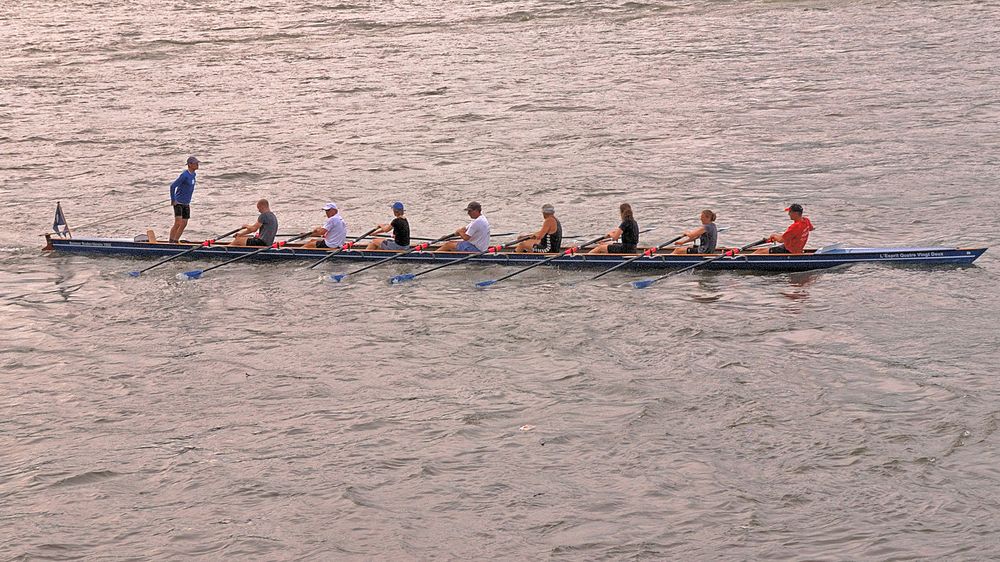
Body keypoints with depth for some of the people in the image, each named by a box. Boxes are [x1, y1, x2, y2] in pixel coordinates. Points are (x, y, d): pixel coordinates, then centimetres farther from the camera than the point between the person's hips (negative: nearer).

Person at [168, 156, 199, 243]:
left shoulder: (194, 174, 7)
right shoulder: (184, 175, -20)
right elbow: (172, 186, -23)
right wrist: (173, 200, -17)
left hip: (186, 204, 8)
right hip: (178, 203, -8)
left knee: (184, 225, 7)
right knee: (178, 223, -15)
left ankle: (175, 242, 15)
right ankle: (170, 242, -8)